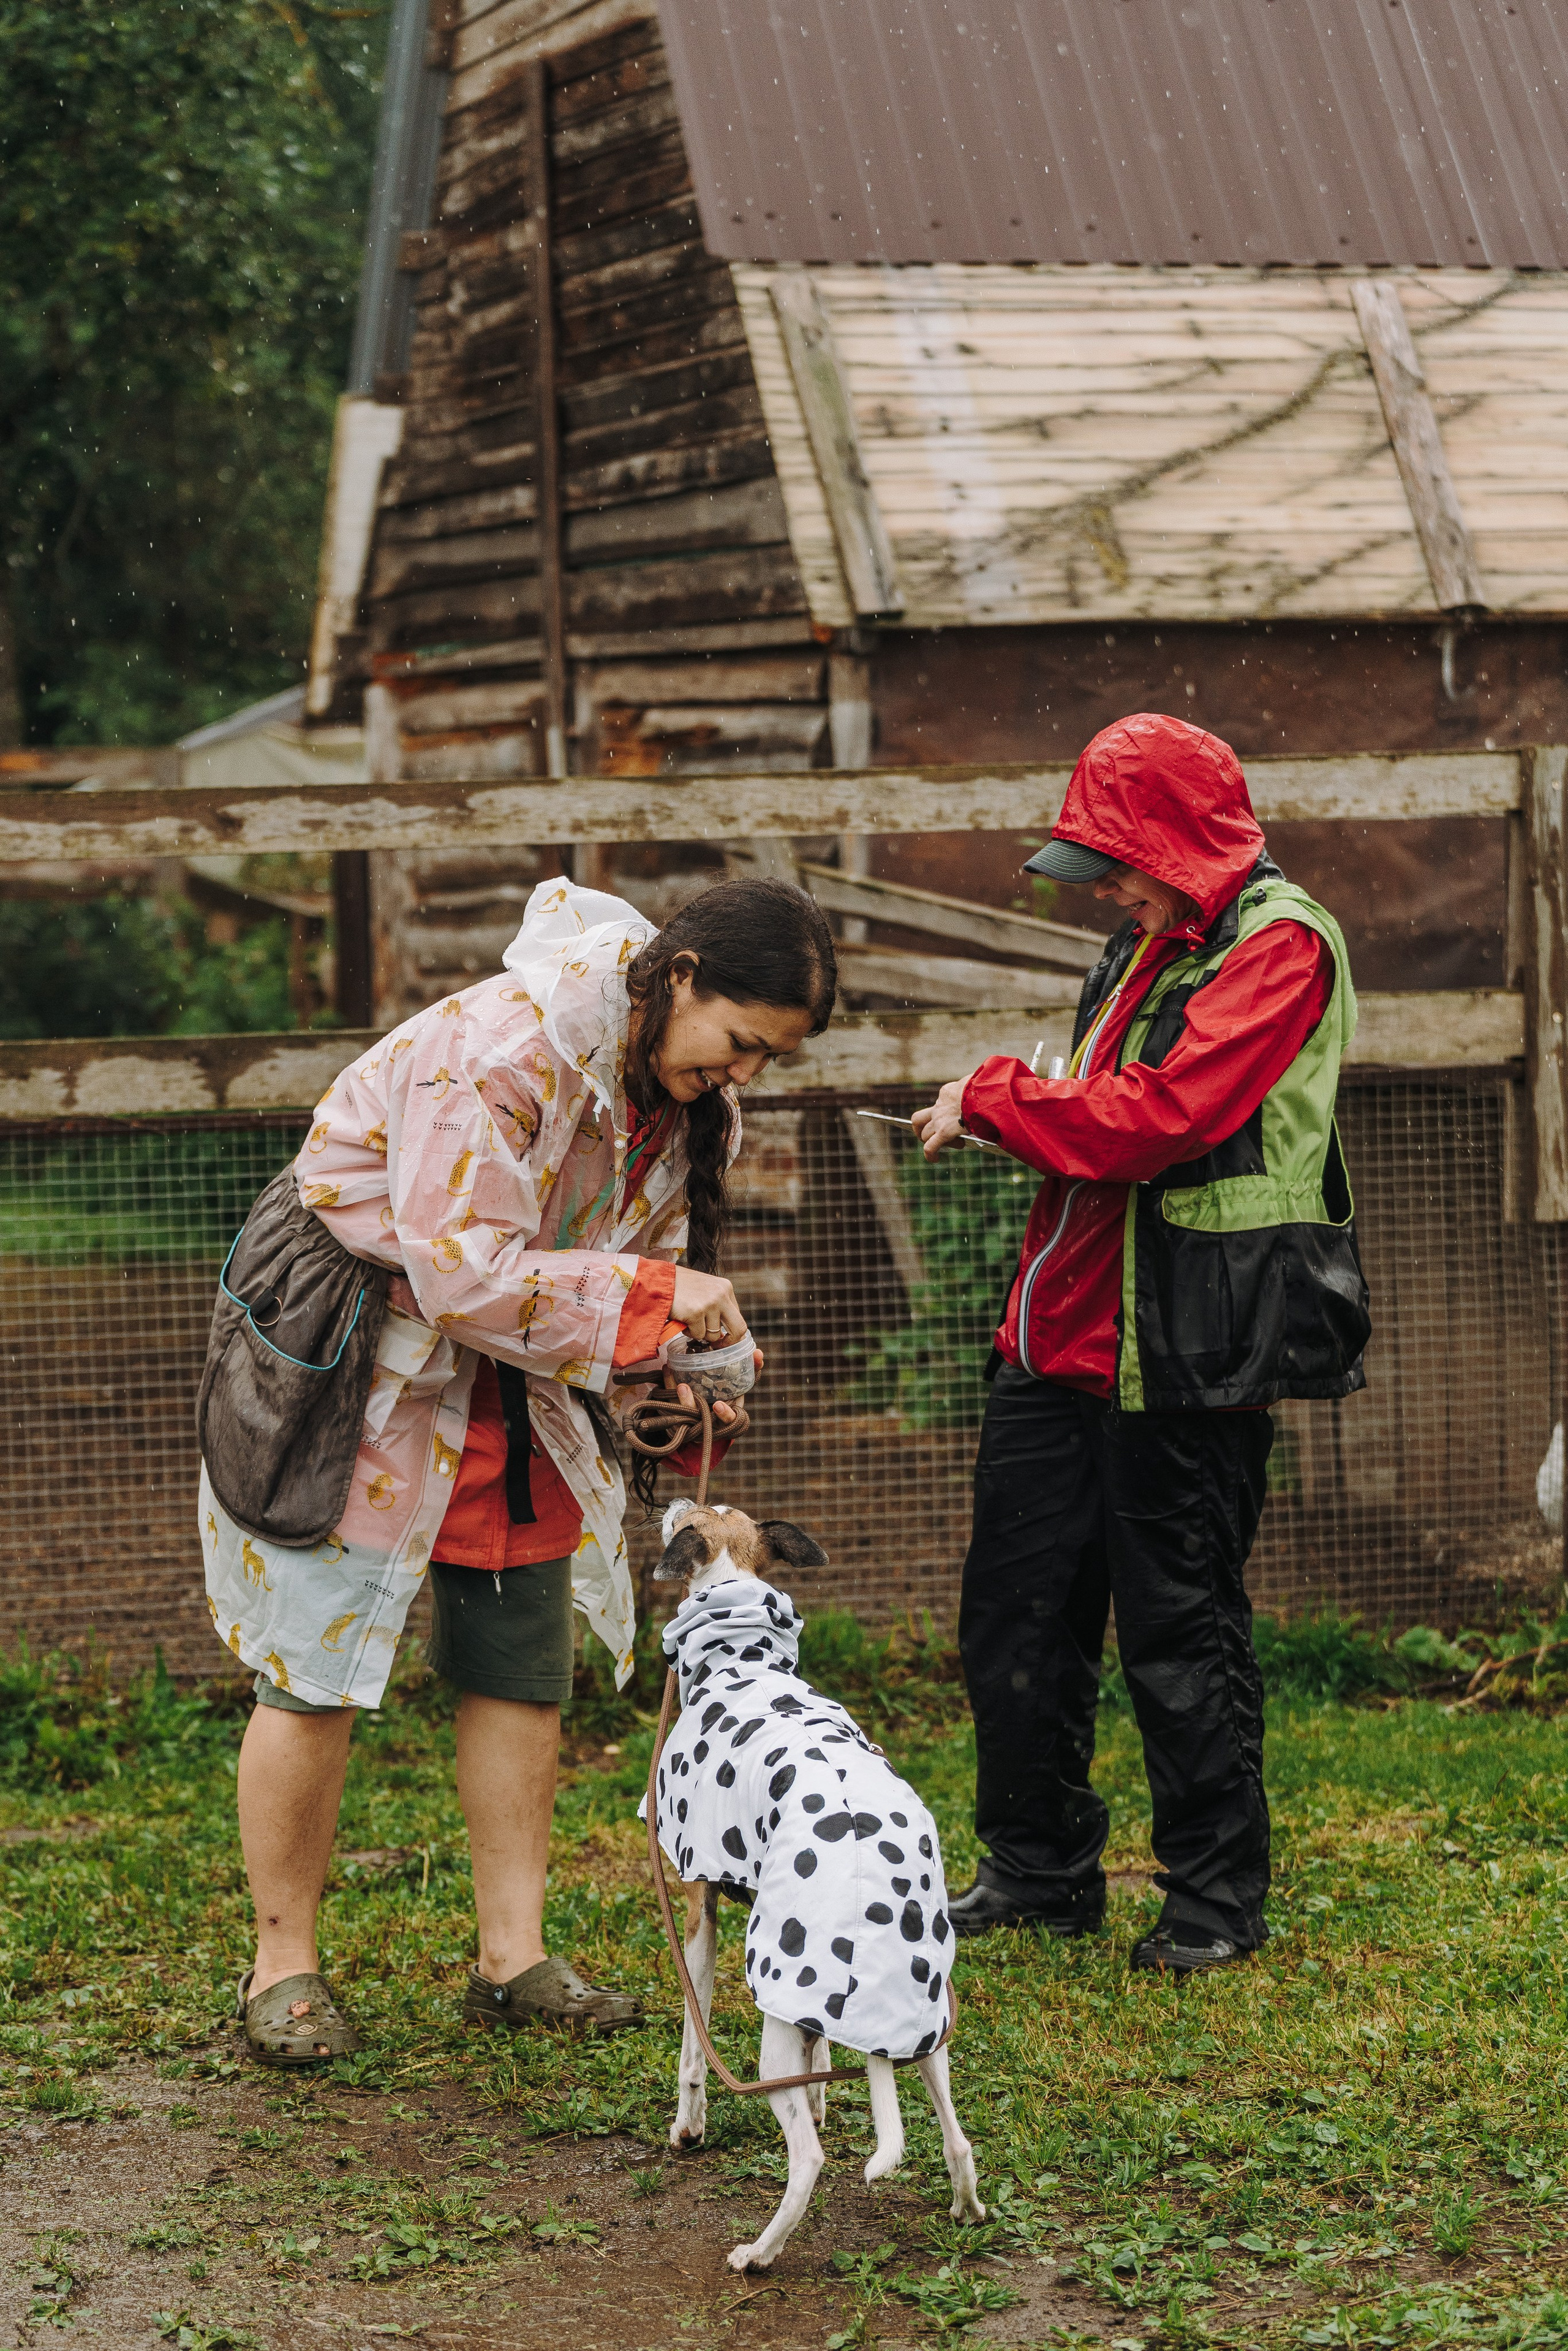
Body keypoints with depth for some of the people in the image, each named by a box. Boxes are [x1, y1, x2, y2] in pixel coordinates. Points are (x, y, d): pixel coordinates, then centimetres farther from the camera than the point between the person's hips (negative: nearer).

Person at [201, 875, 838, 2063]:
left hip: (514, 1383, 8)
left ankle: (513, 1960, 14)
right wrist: (650, 1296, -32)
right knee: (317, 1674, -5)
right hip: (359, 1367, -8)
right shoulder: (499, 1050, -30)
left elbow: (632, 1250, 9)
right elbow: (460, 1272, -32)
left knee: (525, 1667, 6)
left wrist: (670, 1373, -11)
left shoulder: (688, 1092, -2)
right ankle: (284, 1966, 7)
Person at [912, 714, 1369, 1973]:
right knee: (1016, 1611, 11)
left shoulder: (1279, 946, -12)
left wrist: (993, 1097, -9)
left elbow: (1153, 1116, -21)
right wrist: (1012, 1111, 4)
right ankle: (1041, 1869, 25)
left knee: (1181, 1630, -1)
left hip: (1184, 1352, -9)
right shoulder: (1151, 944, 17)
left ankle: (1218, 1898, 12)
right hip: (1069, 1334, 9)